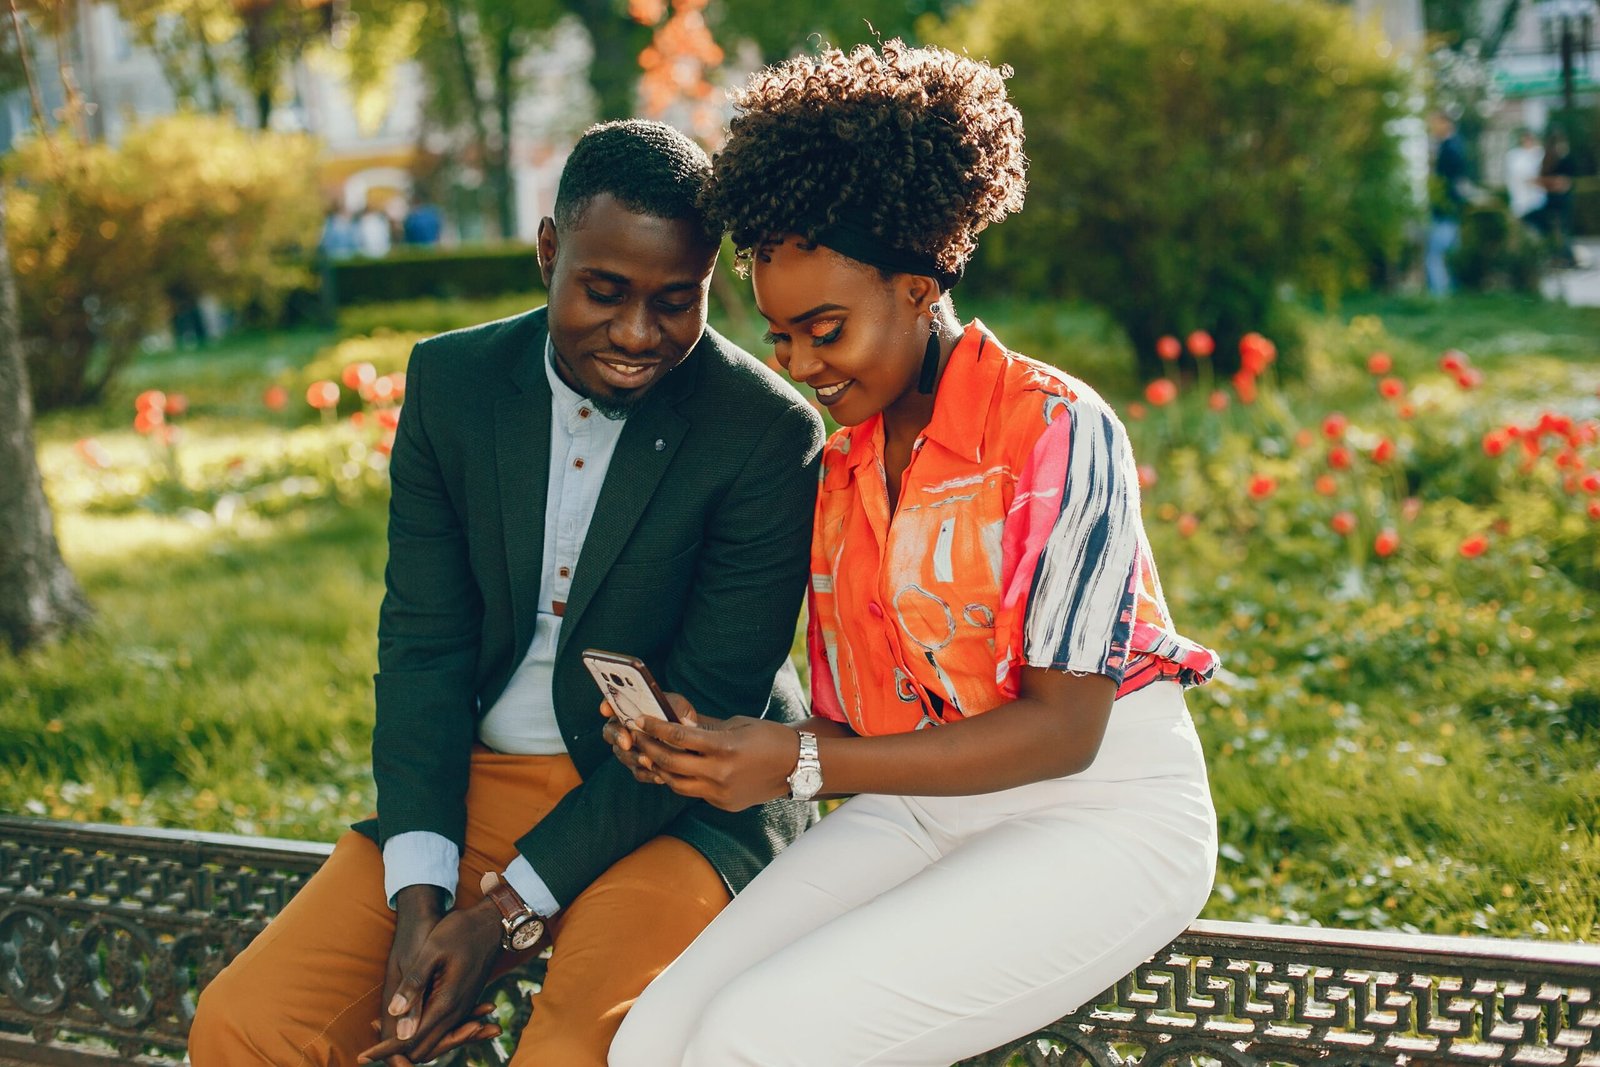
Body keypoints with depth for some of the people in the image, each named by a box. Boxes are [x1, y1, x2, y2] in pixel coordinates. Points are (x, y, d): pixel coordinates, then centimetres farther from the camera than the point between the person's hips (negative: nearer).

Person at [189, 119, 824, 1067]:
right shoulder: (451, 383, 0)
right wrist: (418, 894, -12)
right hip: (478, 777, 5)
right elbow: (423, 643, 1)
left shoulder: (772, 434, -13)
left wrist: (507, 910, -18)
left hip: (681, 807, -4)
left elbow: (701, 711, -14)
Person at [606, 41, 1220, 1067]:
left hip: (1103, 815, -6)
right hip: (915, 810, 6)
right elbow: (853, 724, 12)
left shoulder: (1058, 431, -11)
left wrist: (802, 764, -22)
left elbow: (1063, 728, -15)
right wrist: (714, 740, -10)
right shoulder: (839, 466, 11)